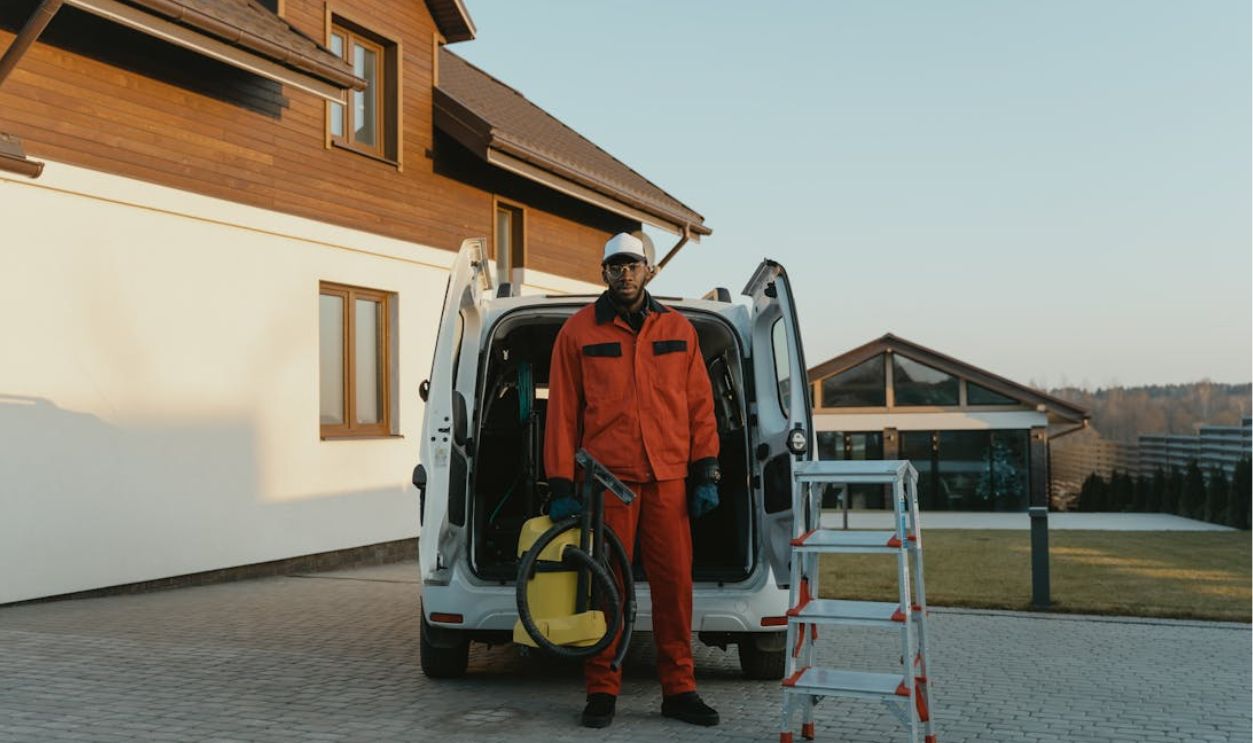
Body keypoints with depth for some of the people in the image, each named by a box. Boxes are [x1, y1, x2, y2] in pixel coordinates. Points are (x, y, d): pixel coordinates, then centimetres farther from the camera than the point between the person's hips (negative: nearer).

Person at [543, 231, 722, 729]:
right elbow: (562, 412, 3)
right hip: (606, 479, -2)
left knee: (675, 584, 3)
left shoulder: (678, 330, 11)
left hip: (669, 480, 2)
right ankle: (602, 692, 14)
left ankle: (678, 690, 14)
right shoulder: (579, 332, 4)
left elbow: (700, 406, 10)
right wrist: (561, 487, -2)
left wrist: (705, 475, 4)